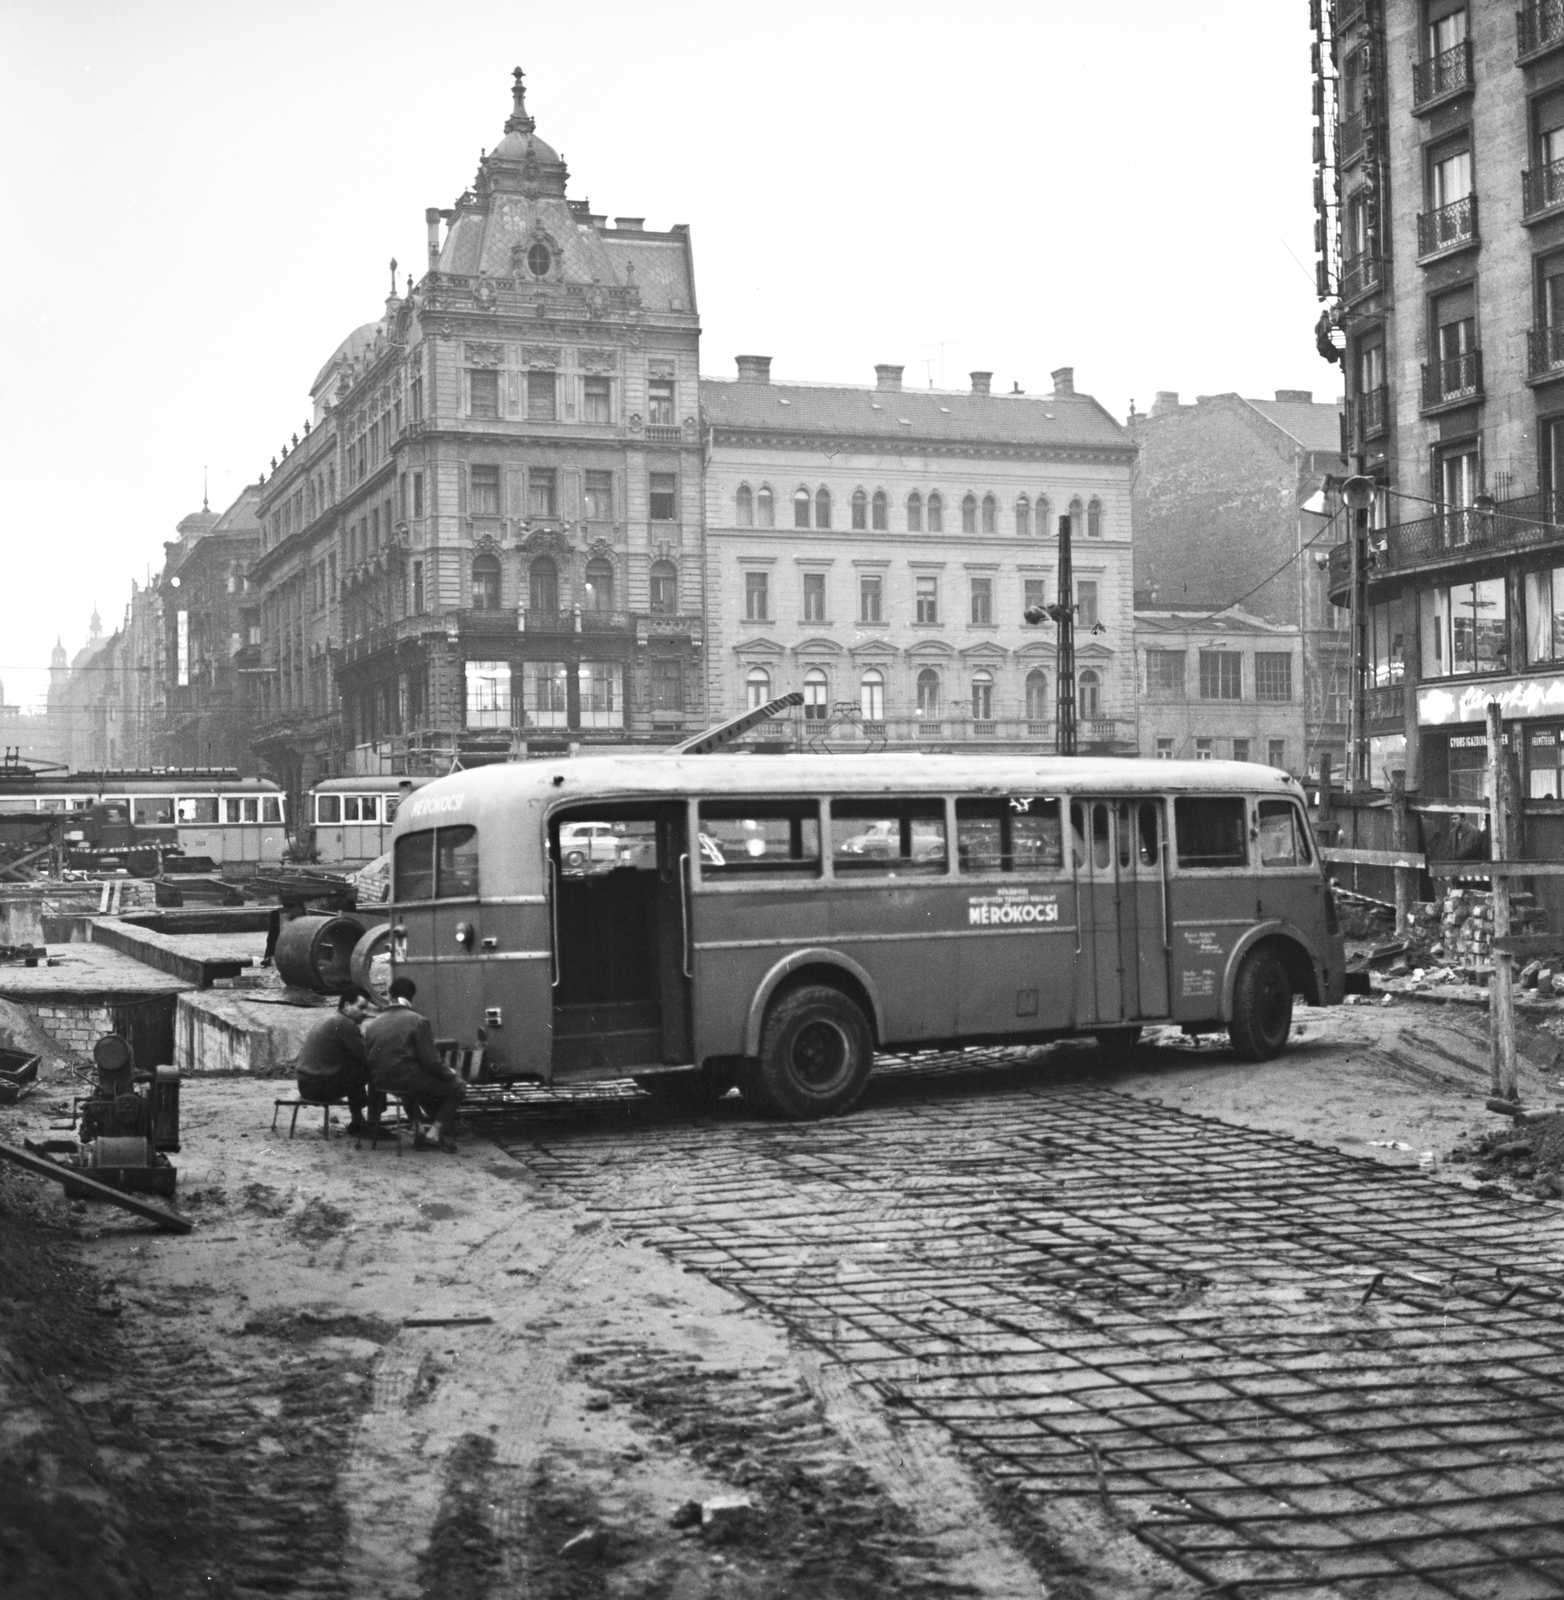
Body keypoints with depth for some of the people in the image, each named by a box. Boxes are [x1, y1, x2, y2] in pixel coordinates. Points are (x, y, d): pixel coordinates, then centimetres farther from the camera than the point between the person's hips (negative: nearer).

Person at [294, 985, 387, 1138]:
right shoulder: (345, 1024, -14)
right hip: (320, 1087, -10)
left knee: (355, 1069, 31)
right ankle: (373, 1127, -1)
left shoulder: (328, 1020, 17)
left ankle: (357, 1123, 34)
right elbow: (367, 1057, -14)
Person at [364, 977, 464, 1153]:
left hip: (381, 1083, 6)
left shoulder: (373, 1024, 7)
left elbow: (369, 1061, 9)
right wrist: (450, 1072, 6)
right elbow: (430, 1061, -14)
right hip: (407, 1081, -6)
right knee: (456, 1087, 11)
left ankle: (421, 1131, 26)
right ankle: (434, 1133, 3)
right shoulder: (418, 1021, -10)